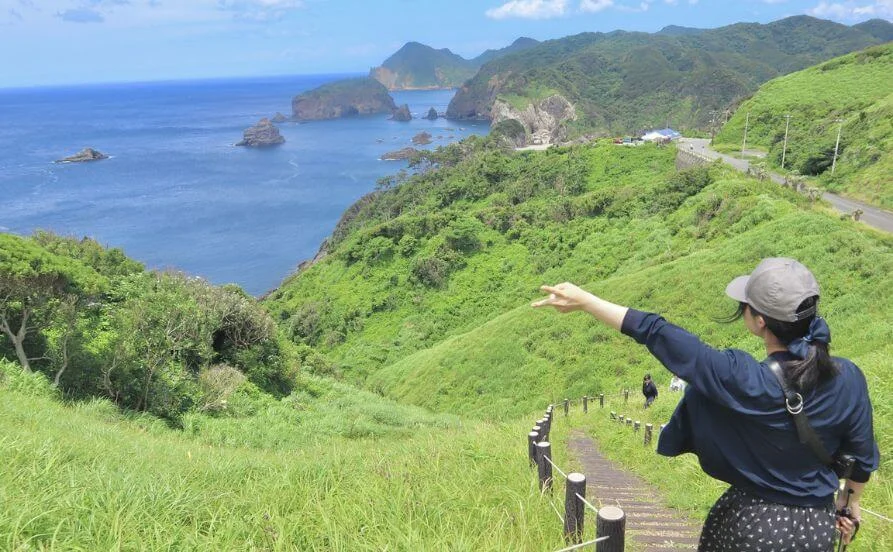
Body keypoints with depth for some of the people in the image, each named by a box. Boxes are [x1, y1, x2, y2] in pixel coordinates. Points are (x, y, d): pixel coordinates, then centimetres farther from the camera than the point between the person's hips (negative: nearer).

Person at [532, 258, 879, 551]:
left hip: (752, 523, -3)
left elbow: (657, 335, -27)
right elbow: (863, 458, -3)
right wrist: (851, 501, 18)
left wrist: (583, 300, -20)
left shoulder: (742, 379, -30)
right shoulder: (848, 379, -17)